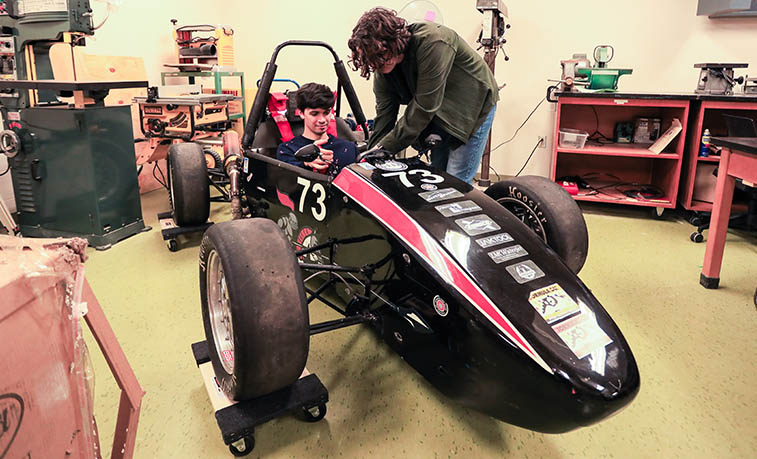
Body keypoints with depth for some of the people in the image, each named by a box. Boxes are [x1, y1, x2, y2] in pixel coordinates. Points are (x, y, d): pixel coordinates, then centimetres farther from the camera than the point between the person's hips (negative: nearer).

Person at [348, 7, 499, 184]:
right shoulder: (383, 66, -12)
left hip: (473, 104, -7)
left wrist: (385, 147, -30)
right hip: (440, 114, 7)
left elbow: (424, 107, -34)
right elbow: (384, 115, -8)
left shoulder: (432, 42, -34)